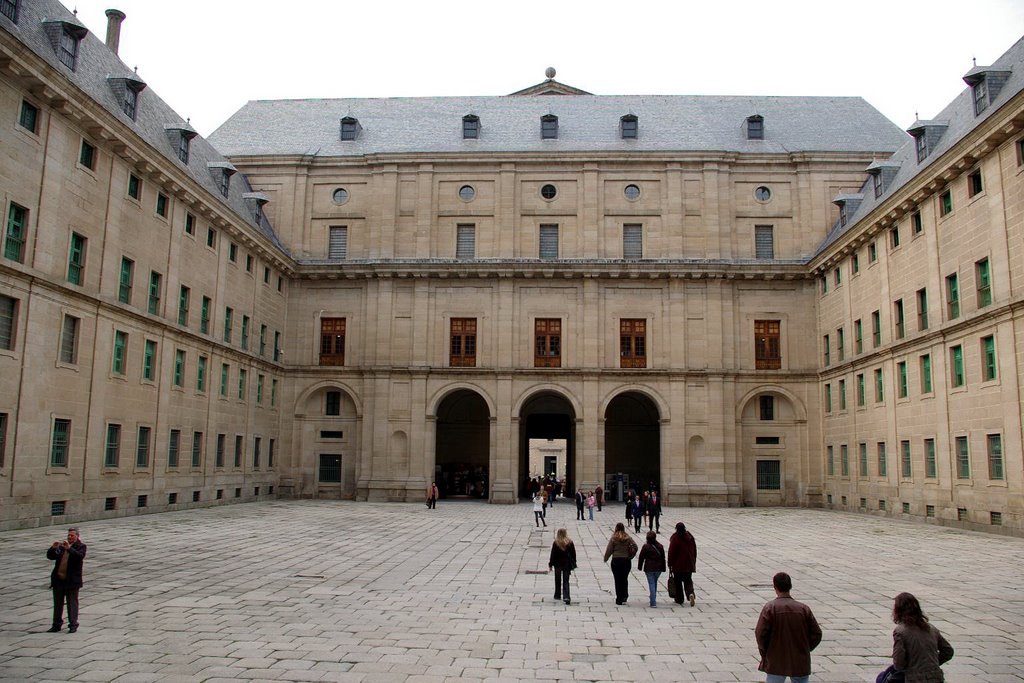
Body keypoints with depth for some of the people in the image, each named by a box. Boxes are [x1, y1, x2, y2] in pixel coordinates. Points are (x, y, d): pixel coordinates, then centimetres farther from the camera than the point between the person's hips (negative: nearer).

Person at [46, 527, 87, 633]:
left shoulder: (81, 546, -2)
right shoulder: (62, 546, 11)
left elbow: (80, 556, -21)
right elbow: (50, 556, 10)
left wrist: (69, 548, -29)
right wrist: (53, 548, -9)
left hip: (72, 581, -5)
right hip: (58, 580, 5)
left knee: (72, 603, 0)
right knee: (58, 603, 12)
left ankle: (73, 625, 6)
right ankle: (57, 624, 22)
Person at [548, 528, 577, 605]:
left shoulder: (555, 543, -12)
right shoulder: (570, 543, -5)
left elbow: (553, 555, -8)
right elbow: (573, 554, 1)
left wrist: (550, 564, 2)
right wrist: (573, 564, 12)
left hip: (558, 564, -1)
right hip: (567, 564, 1)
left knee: (558, 581, 16)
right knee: (566, 581, 4)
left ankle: (558, 595, 27)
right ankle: (566, 597, -10)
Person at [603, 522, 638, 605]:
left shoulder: (613, 538, -8)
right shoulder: (628, 538, 0)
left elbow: (609, 550, -7)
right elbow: (635, 547, -4)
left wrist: (605, 559, 6)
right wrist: (631, 556, 8)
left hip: (616, 561, -2)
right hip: (626, 561, 2)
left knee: (618, 580, 5)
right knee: (625, 579, 16)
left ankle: (619, 599, 7)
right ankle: (625, 596, 3)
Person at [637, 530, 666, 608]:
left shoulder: (646, 546, -10)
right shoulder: (660, 546, 3)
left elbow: (641, 557, -4)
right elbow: (663, 558, 8)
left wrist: (640, 567, 8)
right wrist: (663, 568, 14)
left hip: (649, 569, -4)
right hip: (658, 568, 4)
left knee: (651, 584, -1)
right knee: (655, 583, 21)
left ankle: (653, 603, -8)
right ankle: (653, 599, 30)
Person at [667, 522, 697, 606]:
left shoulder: (675, 539, -14)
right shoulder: (690, 537, 3)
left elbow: (671, 552, -12)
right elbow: (694, 551, 10)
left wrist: (670, 564, -3)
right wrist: (693, 563, 19)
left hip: (678, 565, -4)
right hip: (689, 565, 4)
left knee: (678, 582, 10)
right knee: (688, 581, 13)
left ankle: (679, 599, 15)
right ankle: (691, 593, -13)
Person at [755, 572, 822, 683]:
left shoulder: (770, 608, -10)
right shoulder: (804, 608, -2)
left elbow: (760, 633, -14)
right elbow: (816, 634, -1)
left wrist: (765, 653, 2)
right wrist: (804, 649, 12)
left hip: (776, 663, -3)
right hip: (800, 663, 3)